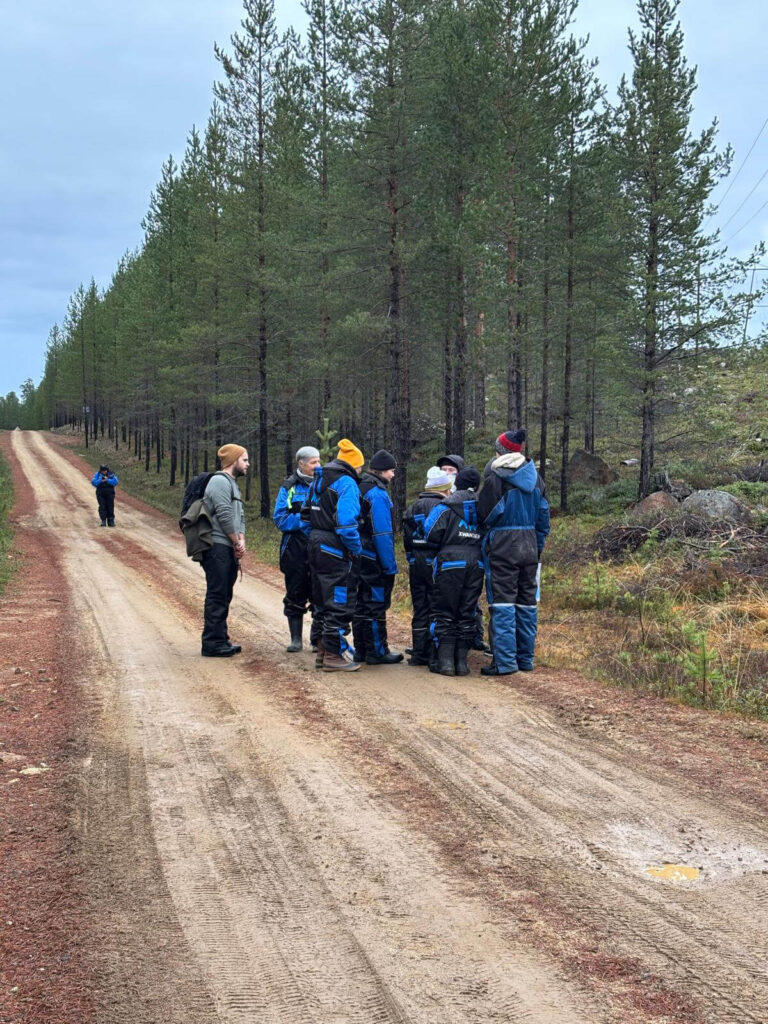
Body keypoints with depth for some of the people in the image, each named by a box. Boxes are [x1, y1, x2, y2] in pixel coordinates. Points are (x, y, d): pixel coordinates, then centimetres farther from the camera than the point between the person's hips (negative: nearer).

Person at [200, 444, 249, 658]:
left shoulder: (232, 484, 22)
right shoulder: (220, 481, -11)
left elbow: (240, 516, 19)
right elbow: (225, 515, -18)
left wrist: (241, 540, 2)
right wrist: (237, 542, -8)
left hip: (229, 549, 10)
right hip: (218, 547, -10)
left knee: (224, 597, 13)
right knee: (217, 596, -8)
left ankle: (221, 640, 20)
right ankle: (213, 644, -6)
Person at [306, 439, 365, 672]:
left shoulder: (319, 480, 14)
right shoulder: (347, 484, -15)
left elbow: (307, 513, 19)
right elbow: (346, 523, -24)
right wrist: (357, 550, -13)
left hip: (316, 547, 9)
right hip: (337, 553, -9)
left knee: (323, 602, 17)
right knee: (340, 603, -2)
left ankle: (323, 652, 25)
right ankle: (332, 656, 0)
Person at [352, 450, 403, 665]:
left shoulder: (362, 490, 13)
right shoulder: (378, 495, -16)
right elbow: (382, 533, -20)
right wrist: (390, 565, -17)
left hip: (361, 557, 9)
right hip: (375, 560, -9)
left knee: (362, 604, 14)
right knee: (376, 605, -2)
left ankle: (361, 649, 20)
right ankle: (377, 651, 4)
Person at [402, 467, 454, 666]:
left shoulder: (412, 508, 12)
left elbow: (406, 539, 15)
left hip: (416, 564, 6)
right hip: (436, 564, -6)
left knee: (420, 610, 11)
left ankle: (419, 654, 12)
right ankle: (435, 655, -3)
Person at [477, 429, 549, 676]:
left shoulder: (496, 477, -11)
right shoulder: (535, 477, 9)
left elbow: (485, 514, -9)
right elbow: (544, 515, 14)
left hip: (502, 547, -6)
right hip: (529, 548, 6)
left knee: (502, 604, -4)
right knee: (527, 602, 12)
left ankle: (504, 661, -7)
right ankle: (525, 659, 18)